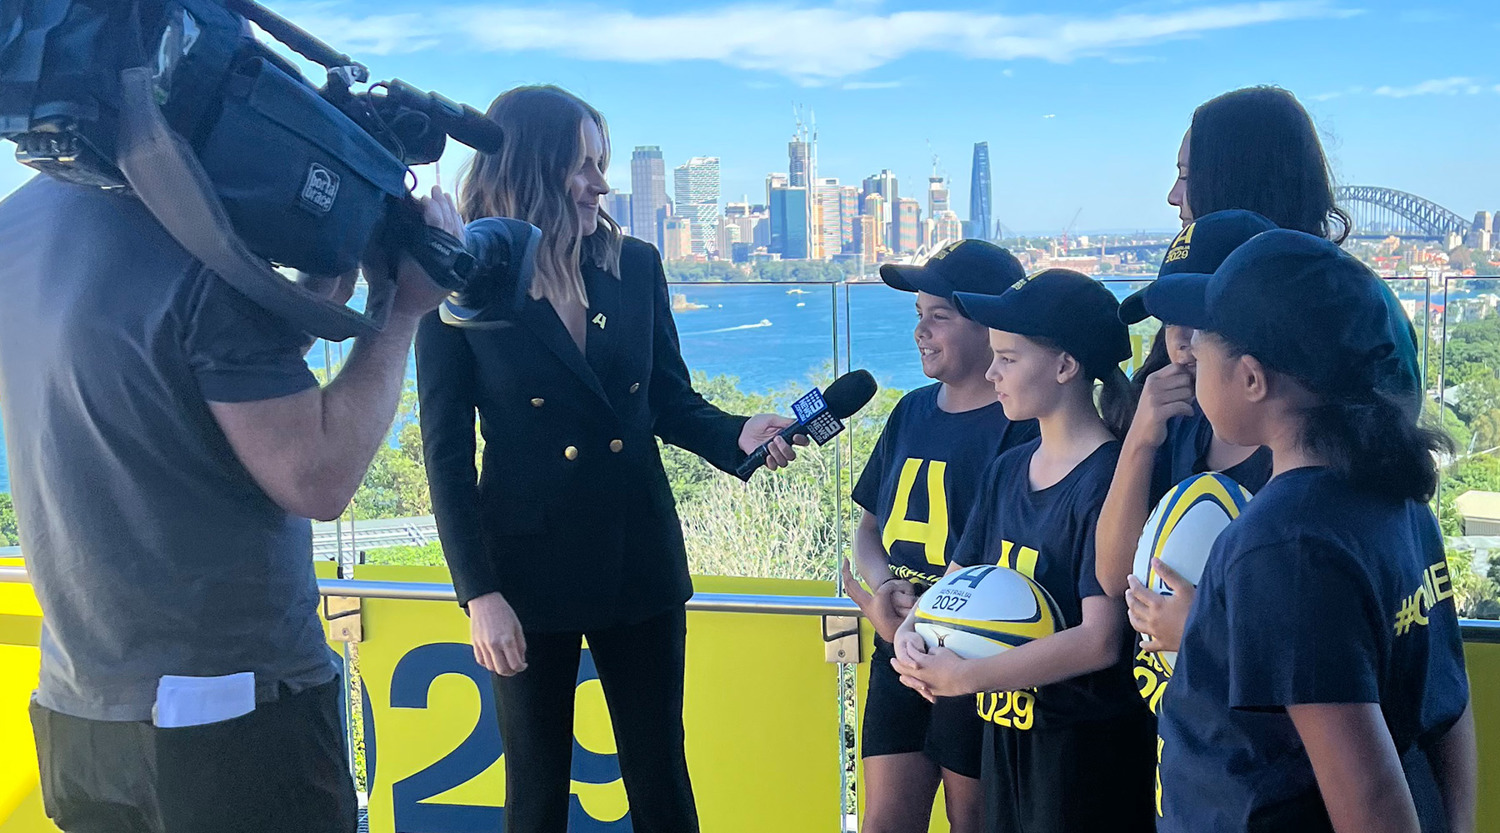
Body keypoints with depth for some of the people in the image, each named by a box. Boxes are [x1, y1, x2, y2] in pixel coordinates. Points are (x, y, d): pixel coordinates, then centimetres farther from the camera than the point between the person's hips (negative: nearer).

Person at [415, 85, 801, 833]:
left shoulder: (635, 266, 1)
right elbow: (447, 454, -7)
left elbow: (672, 401, 9)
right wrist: (480, 593, -11)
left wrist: (738, 435, -12)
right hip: (532, 567, -2)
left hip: (641, 561, 3)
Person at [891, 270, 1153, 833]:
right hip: (1005, 731, 7)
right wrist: (912, 632, -10)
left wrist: (964, 676, -20)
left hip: (1084, 747, -7)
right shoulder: (1008, 470, 6)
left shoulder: (1108, 477, -18)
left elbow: (1099, 641, -24)